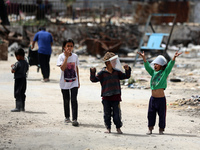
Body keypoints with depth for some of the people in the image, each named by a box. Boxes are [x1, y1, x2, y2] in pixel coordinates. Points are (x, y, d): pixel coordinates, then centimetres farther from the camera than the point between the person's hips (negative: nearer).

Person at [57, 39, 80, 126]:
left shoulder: (75, 56, 2)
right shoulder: (61, 56, -9)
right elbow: (62, 68, -24)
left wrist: (78, 81, 11)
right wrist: (66, 56, -25)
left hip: (74, 82, 1)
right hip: (64, 82, -1)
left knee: (74, 100, -10)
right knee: (66, 100, 11)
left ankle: (74, 119, -12)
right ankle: (67, 117, 28)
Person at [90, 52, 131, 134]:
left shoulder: (116, 72, 7)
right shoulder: (102, 73, -3)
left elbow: (126, 76, 14)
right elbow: (94, 79, -8)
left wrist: (127, 70, -2)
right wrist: (92, 72, -23)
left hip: (116, 96, 2)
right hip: (106, 97, -1)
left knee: (116, 113, 1)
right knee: (107, 113, 6)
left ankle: (118, 128, 13)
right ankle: (108, 128, 17)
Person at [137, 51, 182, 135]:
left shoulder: (164, 73, -1)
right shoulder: (153, 73, 10)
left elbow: (170, 66, -13)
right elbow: (147, 66, 4)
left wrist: (174, 58, -28)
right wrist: (143, 57, -9)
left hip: (161, 98, -4)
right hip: (153, 98, 4)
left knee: (161, 114, 4)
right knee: (151, 114, 7)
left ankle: (161, 130, 14)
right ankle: (150, 129, 16)